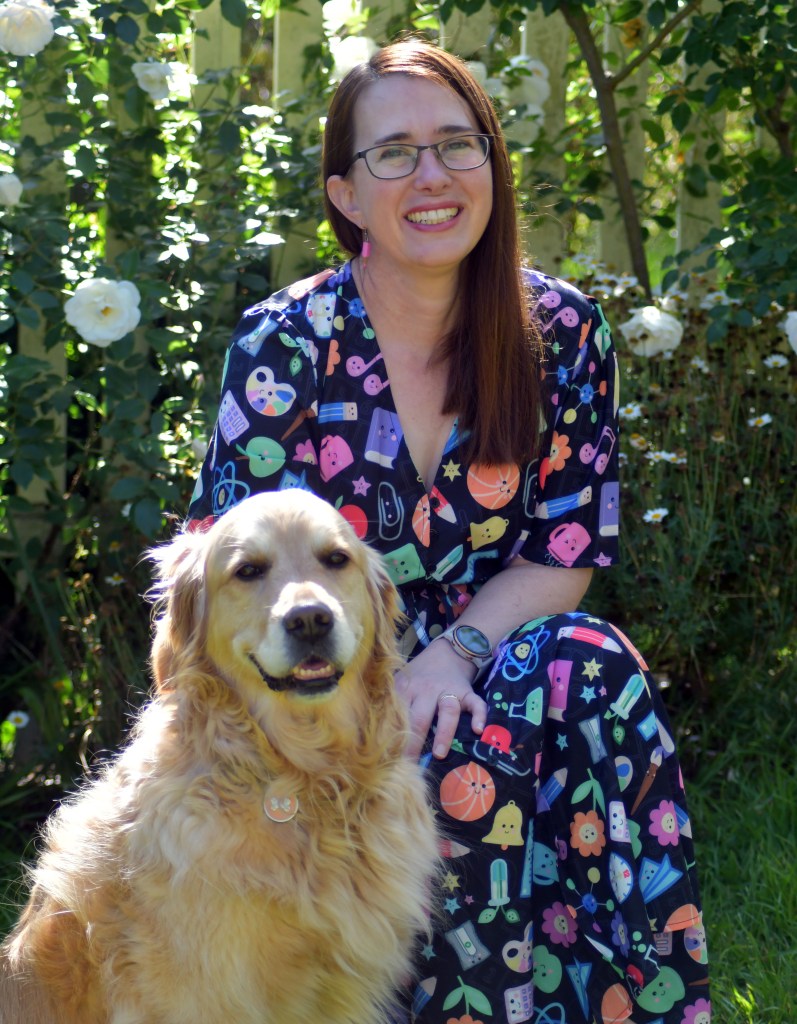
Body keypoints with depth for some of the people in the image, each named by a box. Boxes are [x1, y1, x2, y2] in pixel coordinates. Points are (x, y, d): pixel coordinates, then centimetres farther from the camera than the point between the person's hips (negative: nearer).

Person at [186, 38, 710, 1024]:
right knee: (473, 751, -32)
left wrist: (454, 652, -20)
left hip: (493, 647, 3)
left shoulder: (563, 332, -2)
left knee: (591, 673, -29)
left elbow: (566, 552, -1)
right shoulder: (282, 344, -8)